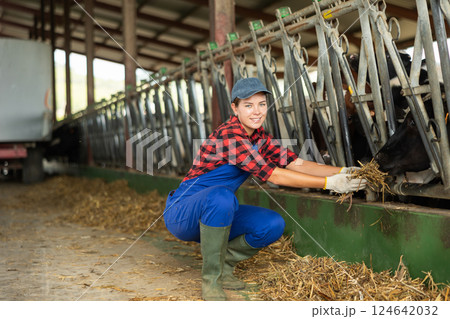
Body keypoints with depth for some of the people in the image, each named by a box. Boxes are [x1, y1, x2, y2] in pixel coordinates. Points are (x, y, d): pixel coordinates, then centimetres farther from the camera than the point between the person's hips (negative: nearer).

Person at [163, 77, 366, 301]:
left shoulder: (260, 138, 3)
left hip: (213, 213, 8)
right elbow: (273, 175, -27)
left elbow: (297, 163, -2)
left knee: (273, 224, -12)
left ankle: (224, 264, 9)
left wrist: (342, 172, -16)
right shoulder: (229, 135, -24)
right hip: (182, 213, -7)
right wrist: (329, 183, -26)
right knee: (221, 196, -39)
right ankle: (211, 279, -23)